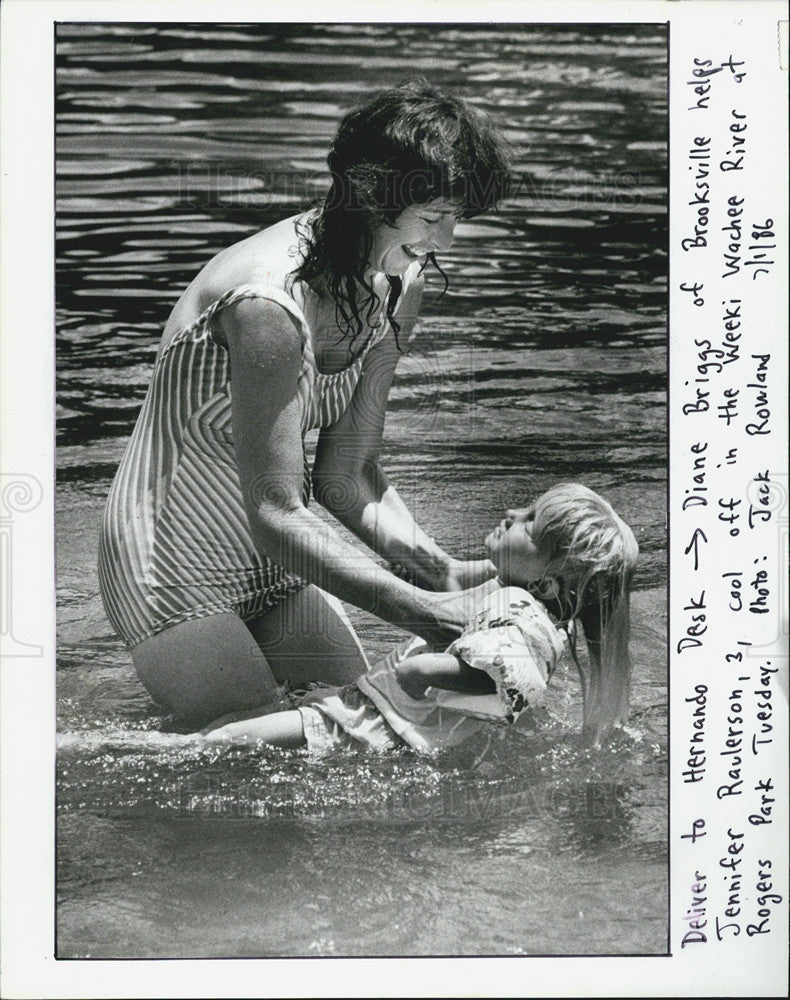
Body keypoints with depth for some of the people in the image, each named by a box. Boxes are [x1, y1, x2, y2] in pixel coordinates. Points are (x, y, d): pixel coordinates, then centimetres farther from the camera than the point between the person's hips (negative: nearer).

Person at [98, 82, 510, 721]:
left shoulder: (398, 288, -5)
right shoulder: (271, 306, -31)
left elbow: (347, 476, -5)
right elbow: (276, 514, -29)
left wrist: (440, 568, -19)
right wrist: (414, 608, -33)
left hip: (277, 560, 8)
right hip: (175, 567, -8)